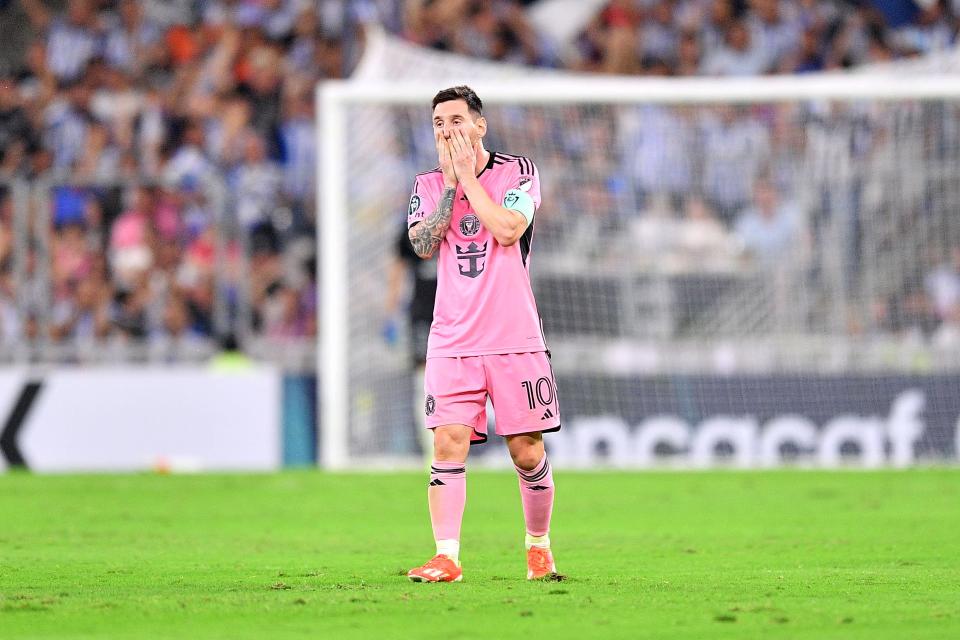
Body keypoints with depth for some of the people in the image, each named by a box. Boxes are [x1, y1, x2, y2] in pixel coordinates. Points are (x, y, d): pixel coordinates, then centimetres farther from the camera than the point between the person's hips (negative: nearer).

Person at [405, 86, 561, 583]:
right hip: (452, 341, 2)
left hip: (515, 338, -2)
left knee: (526, 450, 0)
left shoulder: (517, 171, 3)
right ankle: (447, 557, -13)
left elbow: (508, 229, -14)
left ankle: (538, 546, 20)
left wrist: (468, 177, -9)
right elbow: (423, 244, -5)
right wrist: (451, 184, -7)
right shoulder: (428, 185, 11)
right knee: (448, 442, -11)